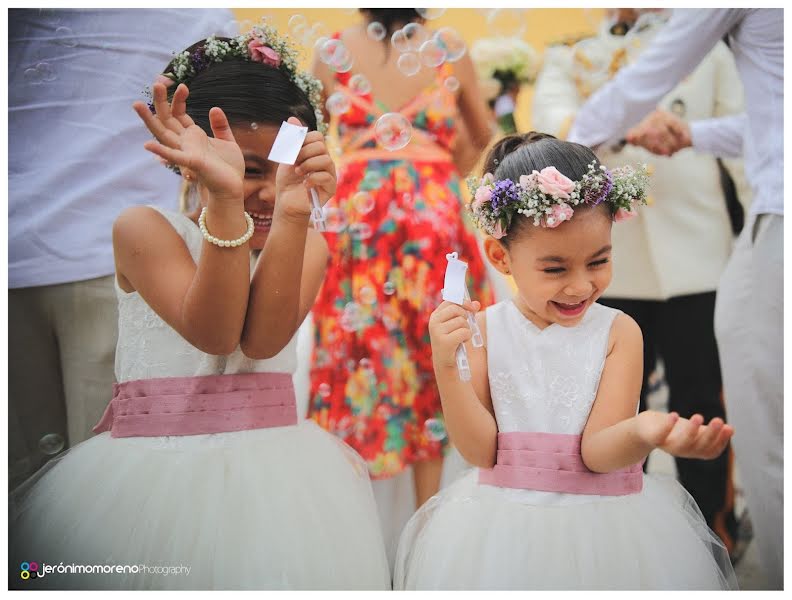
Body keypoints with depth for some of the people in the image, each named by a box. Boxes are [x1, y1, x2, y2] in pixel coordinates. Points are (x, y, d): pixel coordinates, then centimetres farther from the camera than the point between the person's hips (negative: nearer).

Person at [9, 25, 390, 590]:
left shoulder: (307, 244, 4)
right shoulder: (144, 228, -5)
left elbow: (262, 339, -16)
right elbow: (214, 334, -20)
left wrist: (294, 210, -26)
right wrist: (226, 201, -30)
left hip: (271, 471, 3)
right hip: (153, 468, -2)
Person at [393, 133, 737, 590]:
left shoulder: (618, 332, -8)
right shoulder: (486, 329, -6)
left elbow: (596, 451, -15)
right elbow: (481, 449, -9)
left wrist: (642, 432, -36)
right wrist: (446, 365, -21)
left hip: (602, 523, 0)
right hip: (505, 529, 1)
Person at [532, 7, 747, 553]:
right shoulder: (570, 58, 10)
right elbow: (550, 124, -11)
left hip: (693, 255, -1)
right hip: (607, 261, 1)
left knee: (700, 400, 2)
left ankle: (713, 529, 13)